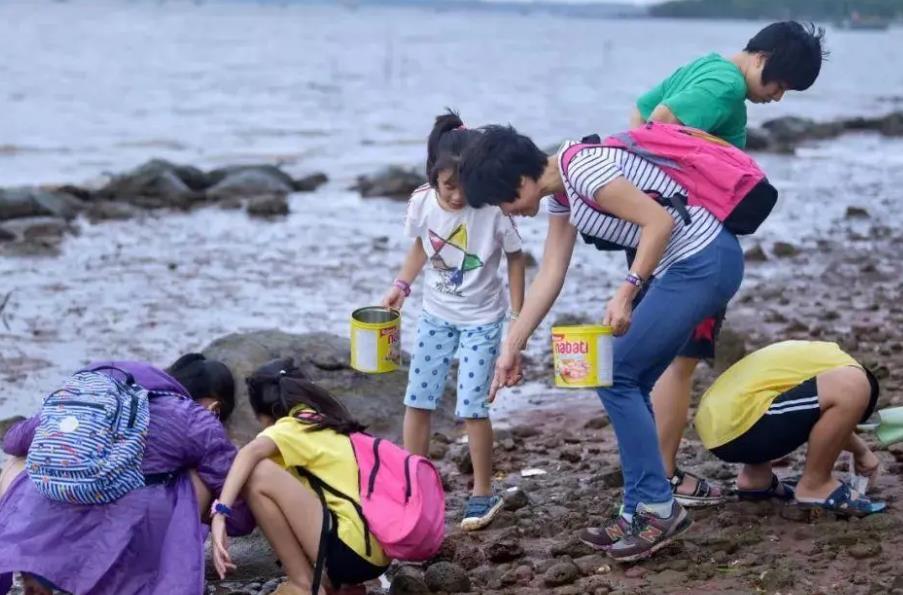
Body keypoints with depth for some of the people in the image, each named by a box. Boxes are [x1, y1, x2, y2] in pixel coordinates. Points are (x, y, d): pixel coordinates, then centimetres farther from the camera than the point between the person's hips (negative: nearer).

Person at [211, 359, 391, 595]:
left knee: (259, 475, -12)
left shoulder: (294, 426, -2)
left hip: (352, 550, -9)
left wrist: (220, 513, -31)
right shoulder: (326, 423, 21)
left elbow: (251, 452, -23)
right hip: (376, 550, 9)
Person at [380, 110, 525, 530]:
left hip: (482, 318, -4)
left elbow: (514, 258, -9)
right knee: (417, 400, 6)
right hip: (436, 314, 4)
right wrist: (401, 285, -2)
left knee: (471, 406, -9)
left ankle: (483, 494, 7)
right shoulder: (422, 202, -14)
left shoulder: (493, 209, -24)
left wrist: (518, 315, -6)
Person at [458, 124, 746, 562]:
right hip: (683, 266, 10)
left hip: (704, 262, -10)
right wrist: (512, 347, 13)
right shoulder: (562, 192, 11)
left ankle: (659, 507, 0)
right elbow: (550, 275, 14)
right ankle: (641, 512, 16)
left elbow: (659, 221, -23)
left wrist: (625, 293, -23)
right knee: (629, 384, 10)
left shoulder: (583, 170, -20)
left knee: (615, 376, -6)